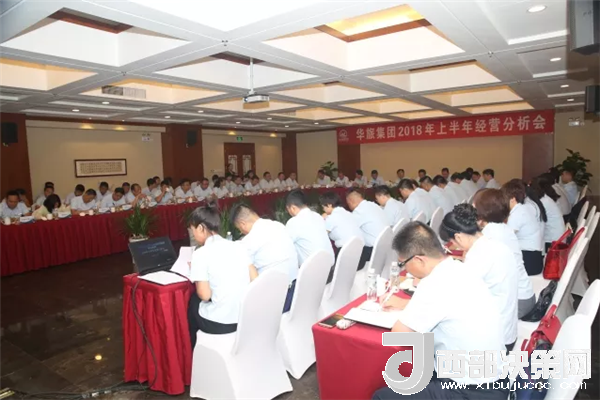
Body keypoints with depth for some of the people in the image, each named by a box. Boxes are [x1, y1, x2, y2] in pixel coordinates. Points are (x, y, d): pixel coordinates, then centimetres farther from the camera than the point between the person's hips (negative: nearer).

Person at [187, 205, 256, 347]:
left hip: (219, 323, -5)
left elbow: (205, 295, -14)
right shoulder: (238, 246, 3)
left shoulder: (201, 254, -13)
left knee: (192, 301, 25)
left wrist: (195, 272, 2)